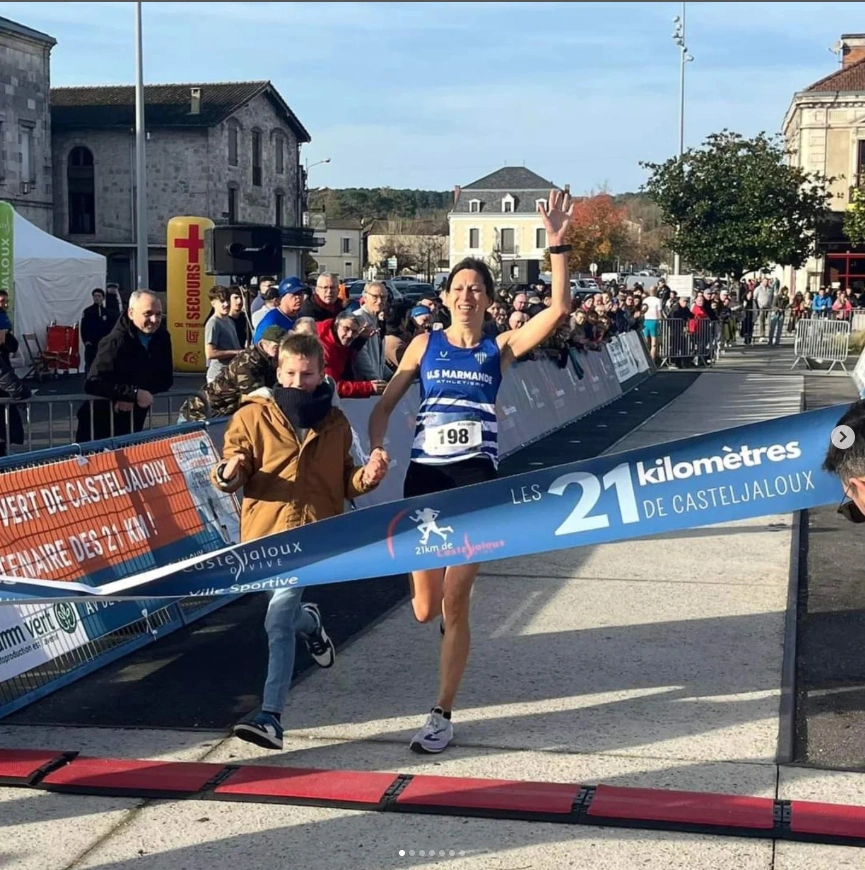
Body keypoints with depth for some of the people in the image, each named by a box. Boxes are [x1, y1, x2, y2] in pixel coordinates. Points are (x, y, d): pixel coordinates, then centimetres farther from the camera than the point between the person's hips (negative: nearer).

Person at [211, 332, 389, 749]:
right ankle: (310, 622, 54)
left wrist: (366, 477, -4)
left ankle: (271, 716, -15)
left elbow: (343, 481, 18)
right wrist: (228, 474, -28)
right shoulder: (254, 415, 0)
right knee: (285, 616, 18)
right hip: (265, 532, 2)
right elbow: (232, 473, -5)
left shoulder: (334, 422, 8)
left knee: (279, 623, -15)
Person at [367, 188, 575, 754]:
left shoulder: (500, 348, 2)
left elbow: (560, 309, -11)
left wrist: (558, 245, -18)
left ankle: (443, 715, 9)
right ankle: (444, 608, 43)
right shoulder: (425, 345, 7)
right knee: (425, 609, 3)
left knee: (455, 602, -4)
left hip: (476, 478, -2)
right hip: (425, 476, 2)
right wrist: (377, 448, -9)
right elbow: (385, 405, 10)